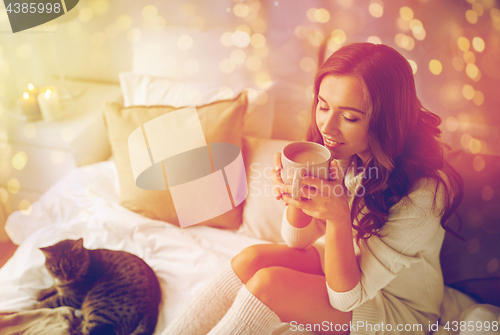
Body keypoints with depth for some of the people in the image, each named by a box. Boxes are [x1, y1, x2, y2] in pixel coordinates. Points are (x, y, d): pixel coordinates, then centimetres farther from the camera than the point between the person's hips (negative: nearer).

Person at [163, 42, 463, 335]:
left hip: (399, 307, -5)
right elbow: (298, 241, -6)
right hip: (344, 263, 5)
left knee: (269, 283, -26)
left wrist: (338, 218, -41)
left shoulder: (422, 193, -31)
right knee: (253, 258, -21)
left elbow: (347, 297, -26)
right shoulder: (342, 151, -14)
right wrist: (296, 196, -27)